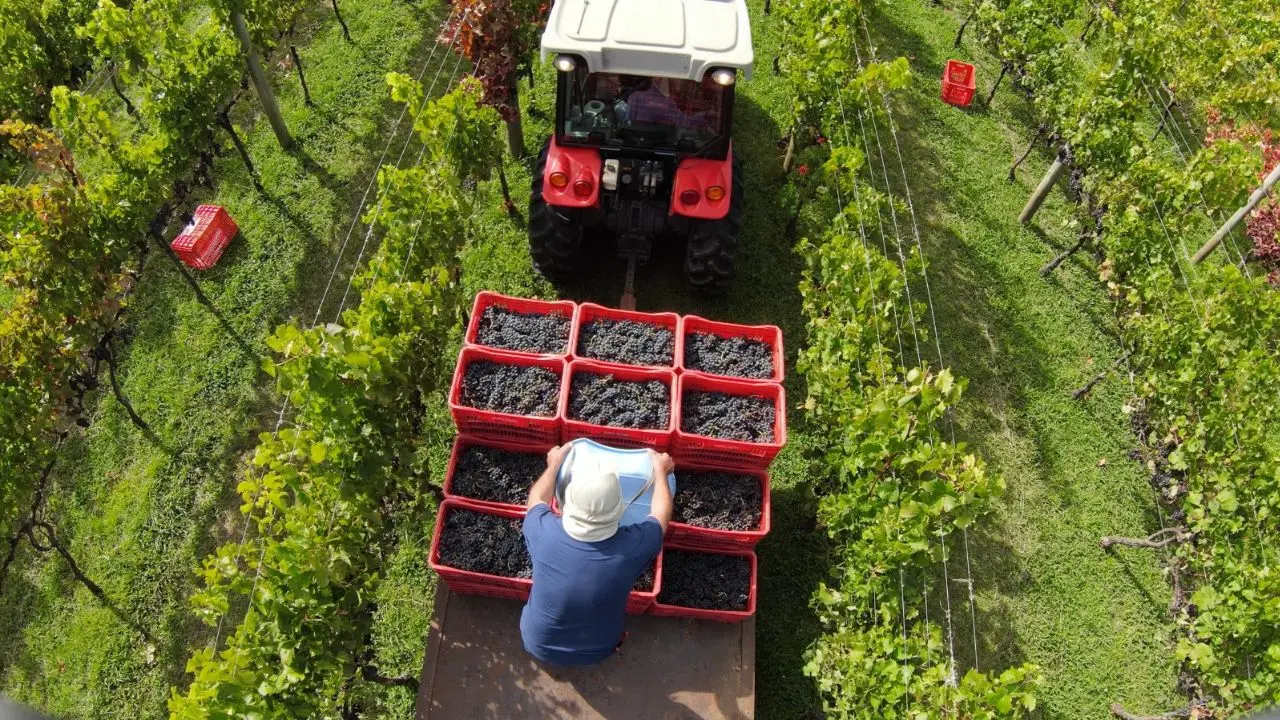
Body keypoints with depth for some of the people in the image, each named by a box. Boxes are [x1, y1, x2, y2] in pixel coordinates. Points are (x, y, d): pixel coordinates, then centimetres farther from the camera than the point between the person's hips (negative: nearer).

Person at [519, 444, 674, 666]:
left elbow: (537, 498, -7)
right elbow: (661, 513, -11)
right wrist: (660, 470, 4)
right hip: (598, 651, 0)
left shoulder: (544, 534, -33)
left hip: (539, 644, 0)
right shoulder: (631, 547, -34)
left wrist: (554, 464, 8)